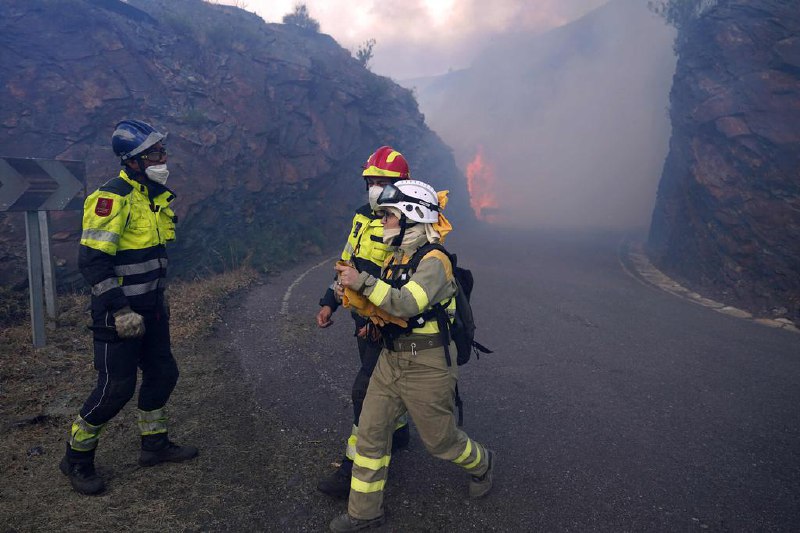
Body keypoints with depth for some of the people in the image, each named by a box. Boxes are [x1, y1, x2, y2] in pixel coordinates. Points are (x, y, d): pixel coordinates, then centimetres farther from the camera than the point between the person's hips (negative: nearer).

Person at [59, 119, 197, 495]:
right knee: (116, 387, -2)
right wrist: (119, 311, -23)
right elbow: (91, 260, -22)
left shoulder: (158, 195, 9)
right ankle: (76, 459, 21)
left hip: (151, 307, 9)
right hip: (119, 311, -8)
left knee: (162, 374, 14)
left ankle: (155, 444, 33)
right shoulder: (112, 197, -18)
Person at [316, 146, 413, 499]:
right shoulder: (363, 217, 8)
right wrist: (329, 302, 7)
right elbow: (346, 263, 15)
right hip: (364, 321, 8)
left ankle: (354, 470, 5)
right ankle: (398, 432, 44)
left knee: (366, 393, -6)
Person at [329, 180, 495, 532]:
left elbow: (407, 304, -34)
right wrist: (353, 294, -3)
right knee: (370, 433, 9)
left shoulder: (433, 262, -19)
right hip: (391, 360, 8)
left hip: (427, 367, -8)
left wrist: (363, 282, -34)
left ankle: (481, 464, 44)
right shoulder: (395, 259, 8)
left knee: (439, 440, 12)